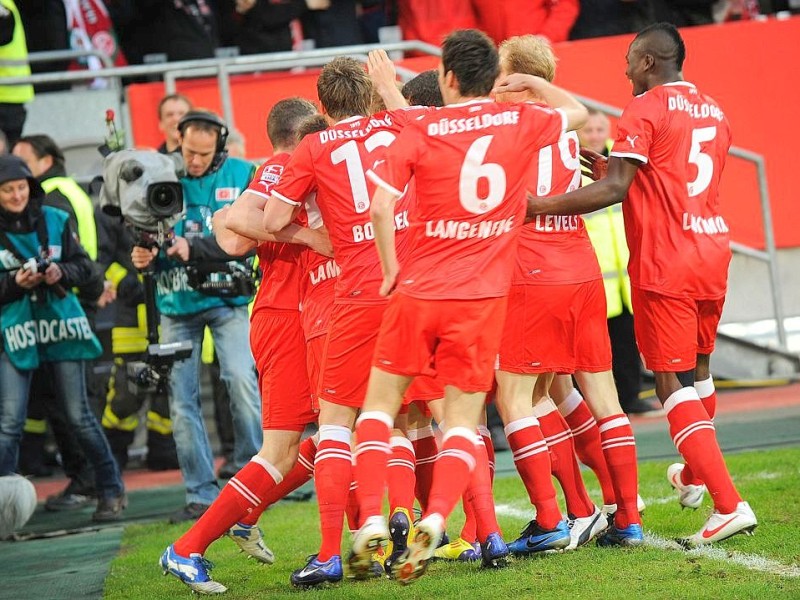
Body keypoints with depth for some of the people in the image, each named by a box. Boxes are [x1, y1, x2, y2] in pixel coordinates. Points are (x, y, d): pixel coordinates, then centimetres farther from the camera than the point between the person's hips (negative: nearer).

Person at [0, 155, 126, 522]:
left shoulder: (55, 220, 3)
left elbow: (85, 268, 6)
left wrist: (61, 272, -13)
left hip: (62, 327, 1)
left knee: (78, 416, 5)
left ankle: (112, 492, 17)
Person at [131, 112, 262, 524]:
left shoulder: (240, 176, -2)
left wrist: (195, 248, -24)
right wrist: (143, 255, -19)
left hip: (227, 298, -2)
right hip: (177, 304, 2)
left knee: (241, 381, -15)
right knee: (181, 400, 1)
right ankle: (200, 494, 8)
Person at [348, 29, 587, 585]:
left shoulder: (420, 132, -4)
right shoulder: (520, 122, 2)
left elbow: (381, 207, -12)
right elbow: (577, 112, 23)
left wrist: (391, 268, 2)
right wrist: (529, 81, 33)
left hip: (419, 290, -1)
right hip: (484, 297, 1)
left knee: (381, 401, 14)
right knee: (464, 420, 6)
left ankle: (371, 520, 1)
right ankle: (434, 522, -16)